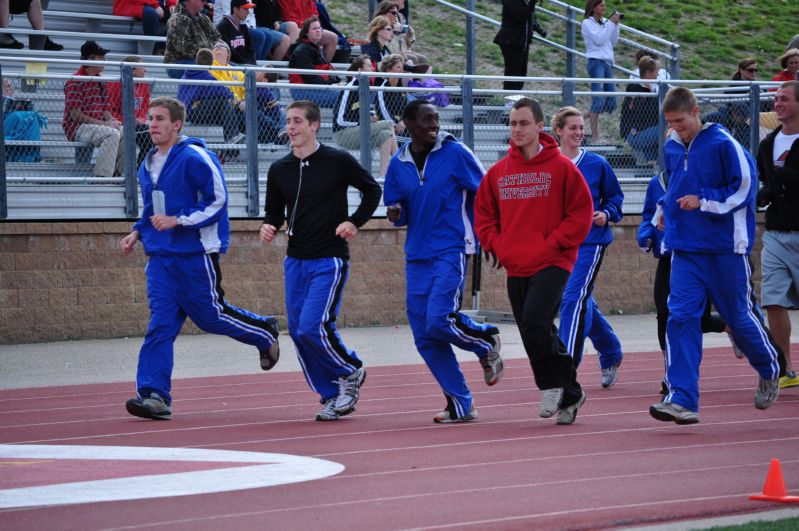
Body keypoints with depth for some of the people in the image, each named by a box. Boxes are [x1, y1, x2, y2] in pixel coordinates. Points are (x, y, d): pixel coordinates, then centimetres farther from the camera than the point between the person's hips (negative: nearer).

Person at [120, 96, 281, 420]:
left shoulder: (195, 159, -11)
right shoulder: (147, 166, 14)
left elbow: (217, 203, -12)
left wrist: (177, 221, -19)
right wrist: (138, 233, 10)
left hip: (196, 254, -6)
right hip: (160, 256, 6)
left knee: (210, 315, 4)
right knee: (160, 324, -5)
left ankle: (264, 333, 32)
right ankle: (153, 394, -11)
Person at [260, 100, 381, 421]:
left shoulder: (338, 162, -6)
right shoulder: (279, 170, 6)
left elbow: (372, 191, 7)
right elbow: (274, 212, 15)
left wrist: (355, 222, -6)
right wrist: (269, 227, -8)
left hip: (330, 260, -6)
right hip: (295, 261, 6)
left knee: (313, 327, -16)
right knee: (298, 332, 3)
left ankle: (351, 372, 10)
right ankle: (332, 396, 15)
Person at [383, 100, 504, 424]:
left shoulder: (455, 153, -5)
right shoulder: (398, 164, 7)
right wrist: (396, 214, -8)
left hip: (451, 251, -5)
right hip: (417, 256, 5)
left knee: (439, 321, -20)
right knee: (425, 337, 1)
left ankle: (486, 341, 12)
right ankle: (460, 405, 10)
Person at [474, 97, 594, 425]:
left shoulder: (561, 167, -4)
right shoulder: (498, 171, 9)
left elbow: (581, 212, -3)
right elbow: (483, 212, 18)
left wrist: (553, 242, -10)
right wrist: (494, 243, 4)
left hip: (551, 264, -5)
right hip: (515, 267, 6)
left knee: (535, 325, -21)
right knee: (533, 335, 7)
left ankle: (553, 383, 2)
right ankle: (568, 396, 19)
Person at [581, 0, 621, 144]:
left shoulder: (604, 22, 16)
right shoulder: (588, 23, -2)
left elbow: (613, 42, 16)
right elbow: (599, 39, -14)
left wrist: (616, 24, 6)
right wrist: (611, 23, -11)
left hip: (608, 63, 7)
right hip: (596, 62, -7)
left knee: (611, 103, 6)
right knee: (598, 100, -13)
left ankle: (587, 117, 23)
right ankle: (595, 137, -13)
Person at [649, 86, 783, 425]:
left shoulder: (723, 145, -11)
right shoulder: (671, 148, 8)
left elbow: (745, 188, -11)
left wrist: (703, 202, -18)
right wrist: (666, 208, 9)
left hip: (725, 248, -4)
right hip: (685, 249, 5)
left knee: (740, 316, 8)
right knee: (681, 317, -11)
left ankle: (770, 370, 38)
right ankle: (682, 400, -16)